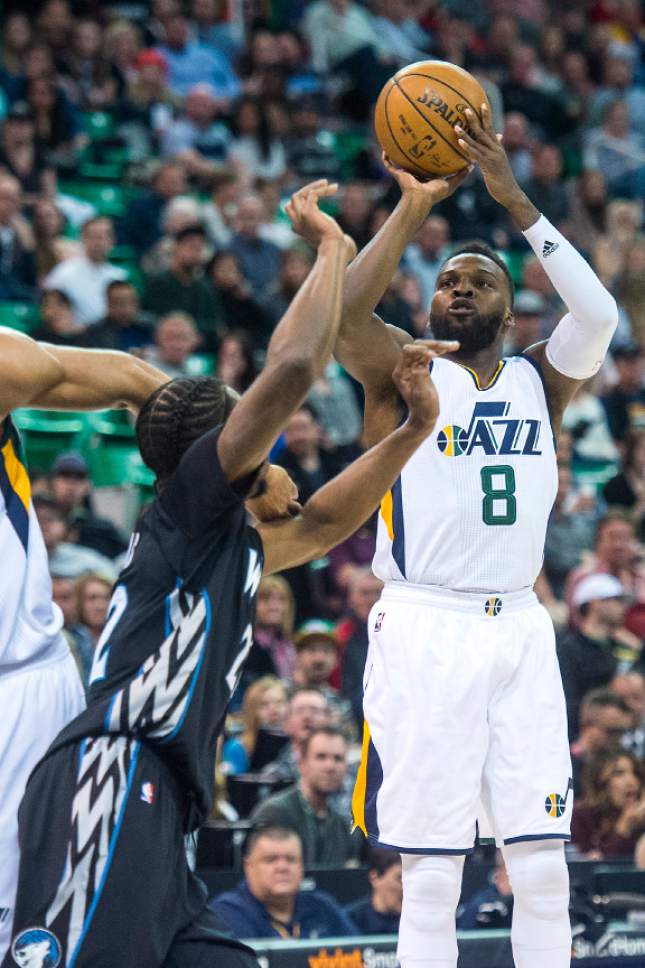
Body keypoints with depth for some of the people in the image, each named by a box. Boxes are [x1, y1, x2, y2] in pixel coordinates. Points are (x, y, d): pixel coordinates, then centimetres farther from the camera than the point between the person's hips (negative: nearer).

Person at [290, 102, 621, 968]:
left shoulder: (540, 381, 13)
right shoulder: (405, 374, 5)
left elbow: (598, 312, -7)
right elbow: (345, 313, -17)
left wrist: (514, 201, -11)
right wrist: (413, 208, -13)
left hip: (520, 629, 3)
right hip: (425, 630, -3)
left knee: (543, 867, 0)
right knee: (432, 877, -2)